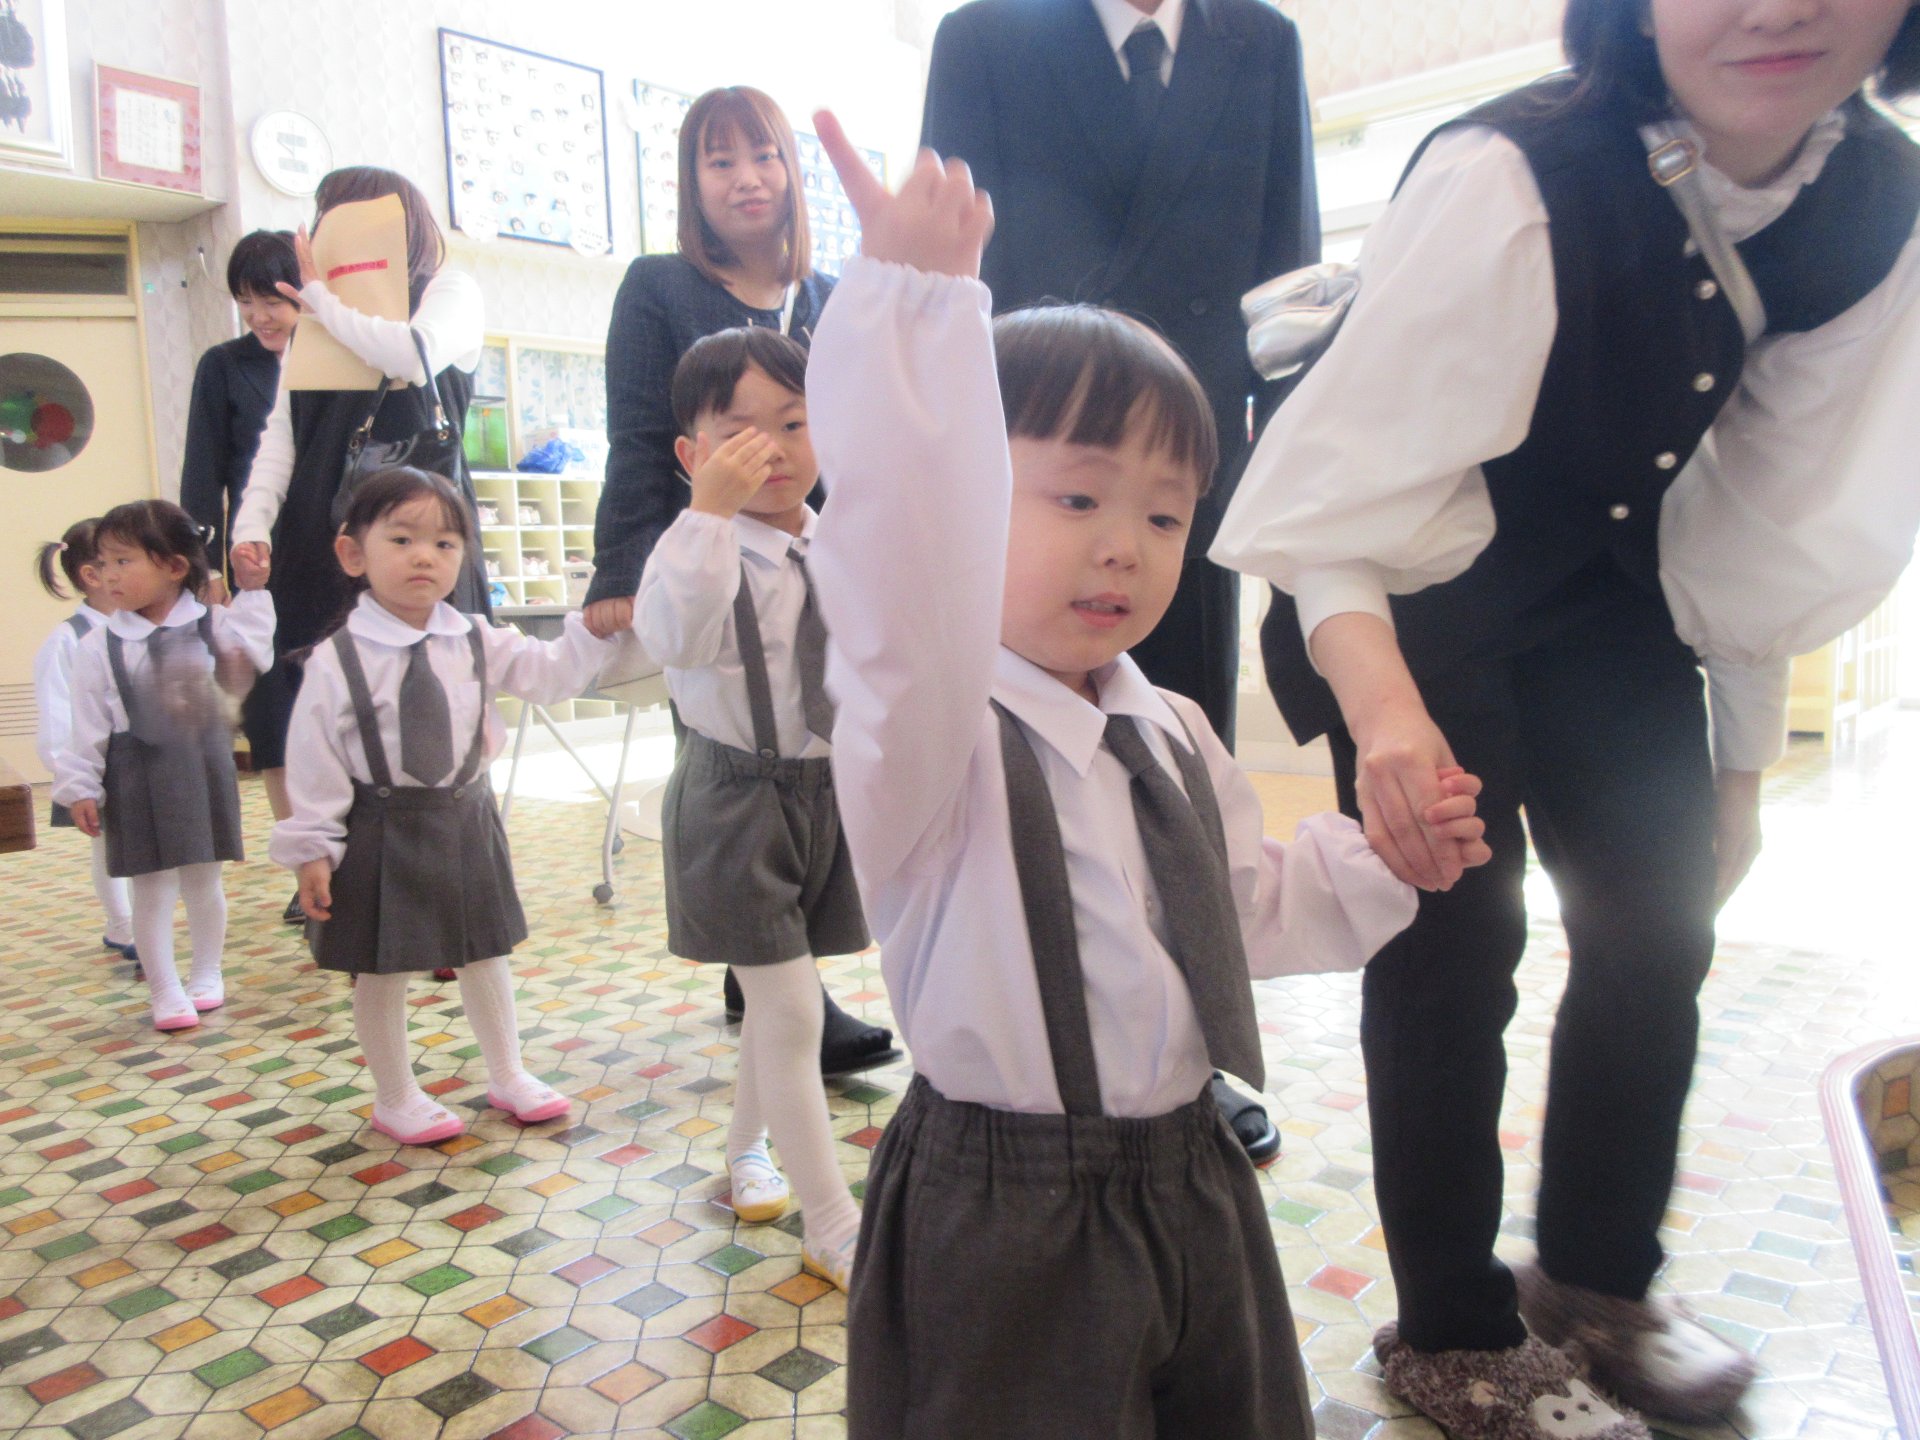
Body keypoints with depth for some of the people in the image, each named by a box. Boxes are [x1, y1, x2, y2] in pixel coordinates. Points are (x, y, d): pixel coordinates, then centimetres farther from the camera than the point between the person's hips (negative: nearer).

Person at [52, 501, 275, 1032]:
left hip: (202, 770, 1)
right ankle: (165, 992, 16)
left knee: (203, 882, 13)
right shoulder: (101, 646, -6)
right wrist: (80, 788, -5)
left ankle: (207, 974, 30)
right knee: (151, 890, 5)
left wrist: (252, 591, -7)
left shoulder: (212, 624, -3)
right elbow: (88, 725, -4)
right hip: (137, 779, -1)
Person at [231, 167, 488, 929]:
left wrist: (322, 298, -1)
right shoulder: (314, 321, 21)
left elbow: (415, 356, -14)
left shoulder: (450, 291, 10)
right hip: (319, 545, 5)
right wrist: (254, 522, -3)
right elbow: (281, 434, 12)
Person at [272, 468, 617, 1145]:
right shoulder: (336, 660, -13)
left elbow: (549, 674, 1)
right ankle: (396, 1098, 30)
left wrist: (593, 628, -14)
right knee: (381, 972, 9)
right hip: (383, 833, -4)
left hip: (466, 820, 4)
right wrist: (311, 850, -11)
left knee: (485, 955, 18)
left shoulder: (475, 641, -1)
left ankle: (507, 1076, 36)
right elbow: (313, 760, -10)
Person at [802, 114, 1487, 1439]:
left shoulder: (1176, 739, 2)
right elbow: (907, 557, -43)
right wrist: (914, 299, -48)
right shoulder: (936, 734, -21)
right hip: (1005, 1228, -7)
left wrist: (1375, 860, 3)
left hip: (1194, 1189, 7)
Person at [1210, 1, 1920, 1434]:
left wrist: (1743, 755, 5)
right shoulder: (1508, 182, -29)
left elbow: (1778, 506, 0)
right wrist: (1380, 704, -52)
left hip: (1603, 584, 6)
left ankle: (1598, 1276, 31)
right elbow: (1341, 496, -35)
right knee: (1453, 948, -6)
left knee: (1662, 916, 7)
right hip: (1415, 590, -6)